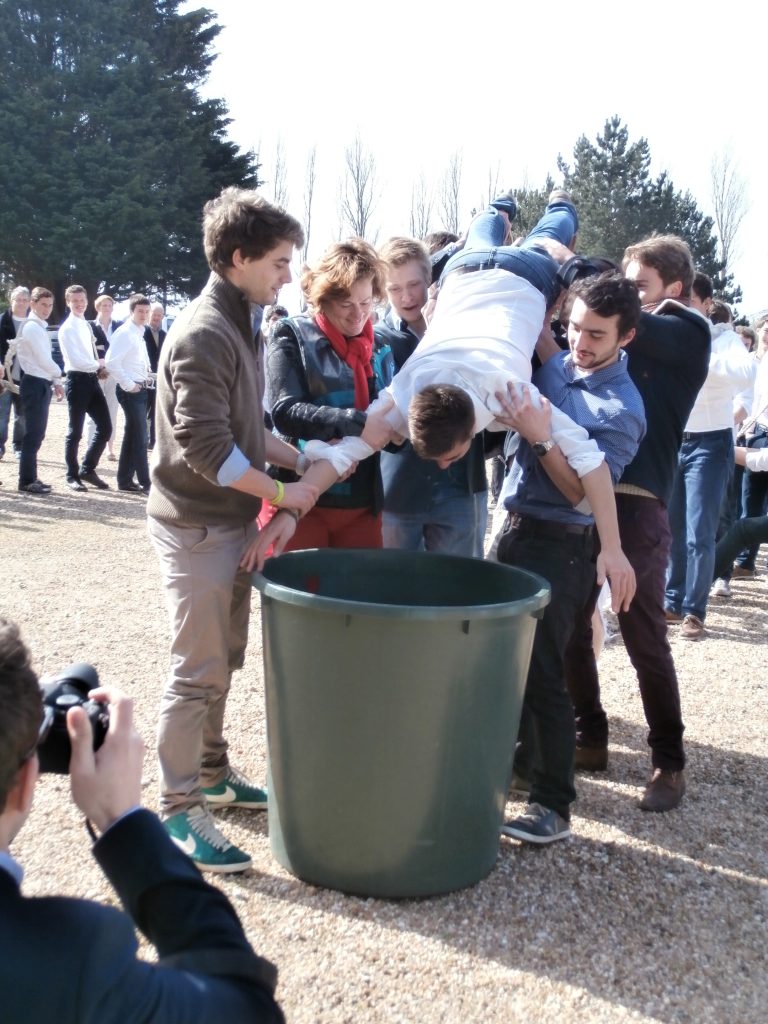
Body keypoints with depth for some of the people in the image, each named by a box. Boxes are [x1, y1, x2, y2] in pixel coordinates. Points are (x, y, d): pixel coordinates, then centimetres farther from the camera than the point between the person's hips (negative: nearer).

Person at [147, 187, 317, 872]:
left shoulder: (241, 327, 12)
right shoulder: (203, 335, -18)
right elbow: (205, 446, -24)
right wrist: (279, 492, -15)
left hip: (232, 520, 9)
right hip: (197, 526, -9)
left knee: (223, 662, 17)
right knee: (198, 671, -2)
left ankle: (211, 774, 32)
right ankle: (178, 809, 9)